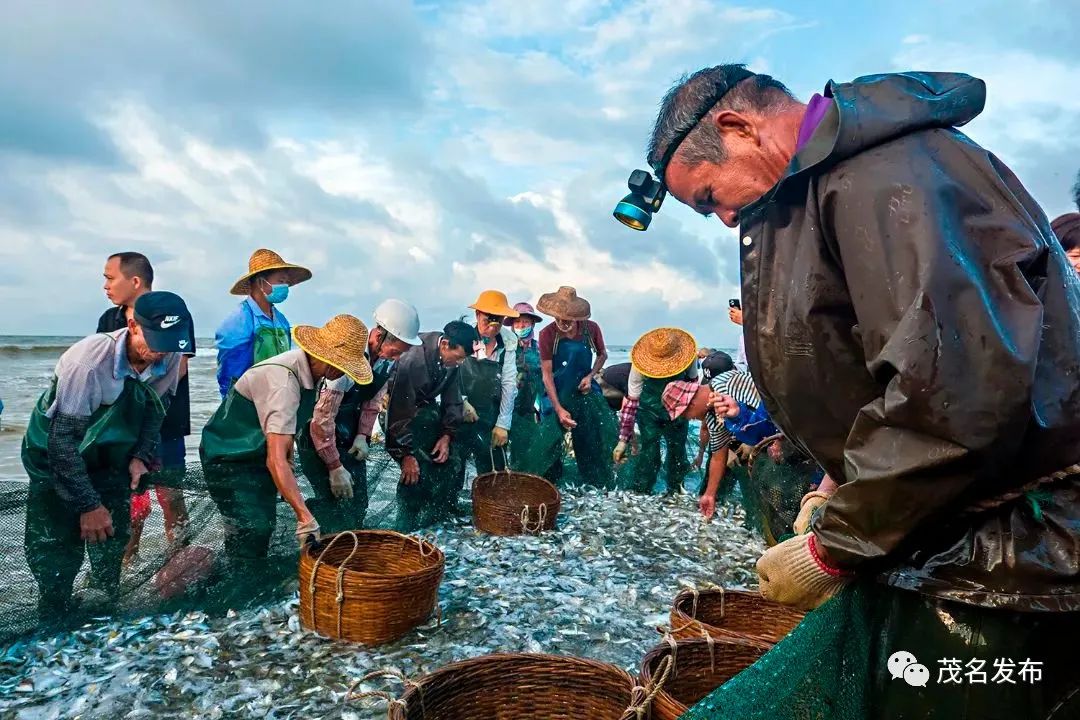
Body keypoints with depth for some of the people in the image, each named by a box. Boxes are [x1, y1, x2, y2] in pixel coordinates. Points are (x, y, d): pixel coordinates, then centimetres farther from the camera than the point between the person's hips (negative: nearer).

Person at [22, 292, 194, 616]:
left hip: (112, 462, 5)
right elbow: (62, 439, -28)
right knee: (58, 552, -5)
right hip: (56, 459, -4)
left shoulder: (170, 357, -17)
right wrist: (88, 505, -25)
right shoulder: (88, 361, -33)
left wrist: (141, 455, -10)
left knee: (113, 542, 10)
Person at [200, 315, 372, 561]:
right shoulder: (283, 382, -34)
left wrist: (288, 471, 15)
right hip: (229, 459, -9)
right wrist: (305, 517, -45)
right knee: (253, 531, -18)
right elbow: (276, 460, -41)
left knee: (265, 524, 17)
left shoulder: (306, 371, -5)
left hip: (257, 454, 9)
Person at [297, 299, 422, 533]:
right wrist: (335, 468, -22)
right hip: (317, 437, -7)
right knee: (336, 503, -12)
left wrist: (363, 435, -6)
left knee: (358, 501, 8)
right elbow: (323, 418, -28)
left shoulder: (387, 358, -9)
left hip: (349, 439, 7)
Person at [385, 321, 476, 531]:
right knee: (416, 469, -19)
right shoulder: (412, 359, -34)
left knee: (451, 461, 1)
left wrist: (447, 435, -10)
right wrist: (405, 454, -27)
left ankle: (445, 514, 19)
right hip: (399, 411, -7)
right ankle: (407, 529, -3)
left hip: (426, 408, 7)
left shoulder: (452, 359, -12)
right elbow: (400, 410, -30)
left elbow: (453, 399, -1)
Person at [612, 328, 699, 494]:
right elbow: (631, 401, -24)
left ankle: (675, 492, 34)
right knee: (650, 451, -12)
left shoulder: (689, 355, -23)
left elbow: (693, 380, 0)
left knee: (678, 450, 12)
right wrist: (623, 440, -24)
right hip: (649, 411, -3)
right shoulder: (640, 365, -29)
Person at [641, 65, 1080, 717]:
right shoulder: (830, 184, 13)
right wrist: (846, 492, 11)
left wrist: (835, 547, -17)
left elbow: (957, 388, -28)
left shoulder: (880, 168, -18)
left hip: (992, 563, -9)